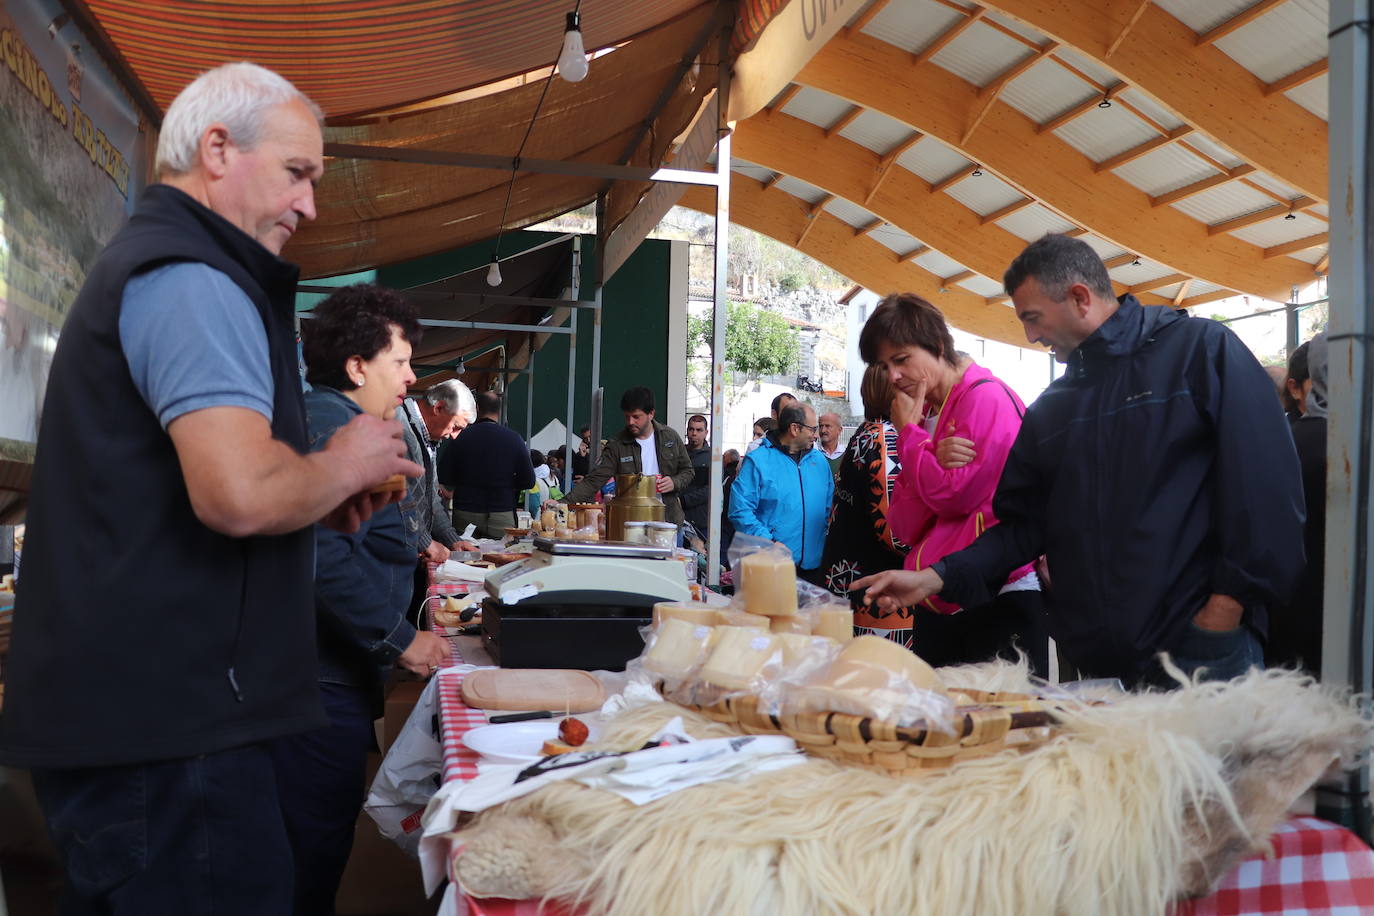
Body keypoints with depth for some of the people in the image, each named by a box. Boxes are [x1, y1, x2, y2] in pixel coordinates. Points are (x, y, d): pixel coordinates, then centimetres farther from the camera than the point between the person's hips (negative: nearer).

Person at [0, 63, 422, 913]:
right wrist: (342, 466, -8)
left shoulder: (147, 262, 20)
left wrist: (324, 497, 16)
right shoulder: (191, 279, -15)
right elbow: (241, 493, -29)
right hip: (166, 721, -11)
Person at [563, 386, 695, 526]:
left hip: (669, 520, 2)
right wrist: (565, 503, -22)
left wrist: (675, 483, -11)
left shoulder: (671, 437, 3)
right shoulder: (616, 446, -4)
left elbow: (687, 470, 12)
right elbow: (594, 480, -9)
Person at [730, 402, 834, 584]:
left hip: (813, 564, 5)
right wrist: (768, 543, -20)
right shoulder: (757, 461, -6)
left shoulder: (819, 461, 13)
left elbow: (829, 508, 17)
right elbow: (740, 510, -12)